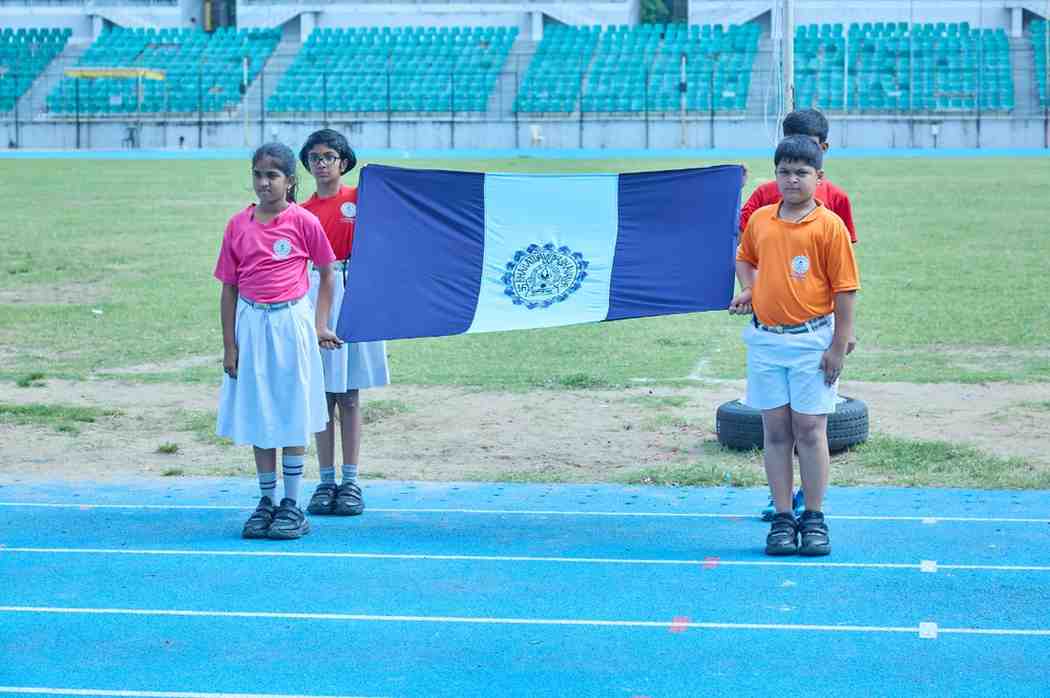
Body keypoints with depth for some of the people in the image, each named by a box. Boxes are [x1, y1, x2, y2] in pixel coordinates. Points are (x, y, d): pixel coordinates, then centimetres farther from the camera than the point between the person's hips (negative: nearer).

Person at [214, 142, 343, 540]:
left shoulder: (304, 222, -5)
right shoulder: (238, 225, 2)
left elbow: (327, 272, 5)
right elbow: (229, 288, 4)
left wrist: (320, 325, 1)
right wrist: (229, 345, 1)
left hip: (291, 322, -3)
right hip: (251, 325, 3)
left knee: (292, 416, 3)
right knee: (258, 416, 8)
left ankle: (292, 505, 10)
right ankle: (266, 501, 18)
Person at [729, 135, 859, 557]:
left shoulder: (829, 225, -7)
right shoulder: (760, 220, 6)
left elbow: (845, 287, -7)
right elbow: (746, 258, 27)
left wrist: (839, 346, -10)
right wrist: (746, 289, 6)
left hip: (812, 340, -4)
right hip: (765, 339, 4)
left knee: (810, 430, 0)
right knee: (776, 431, 6)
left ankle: (814, 519, 9)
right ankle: (782, 518, 12)